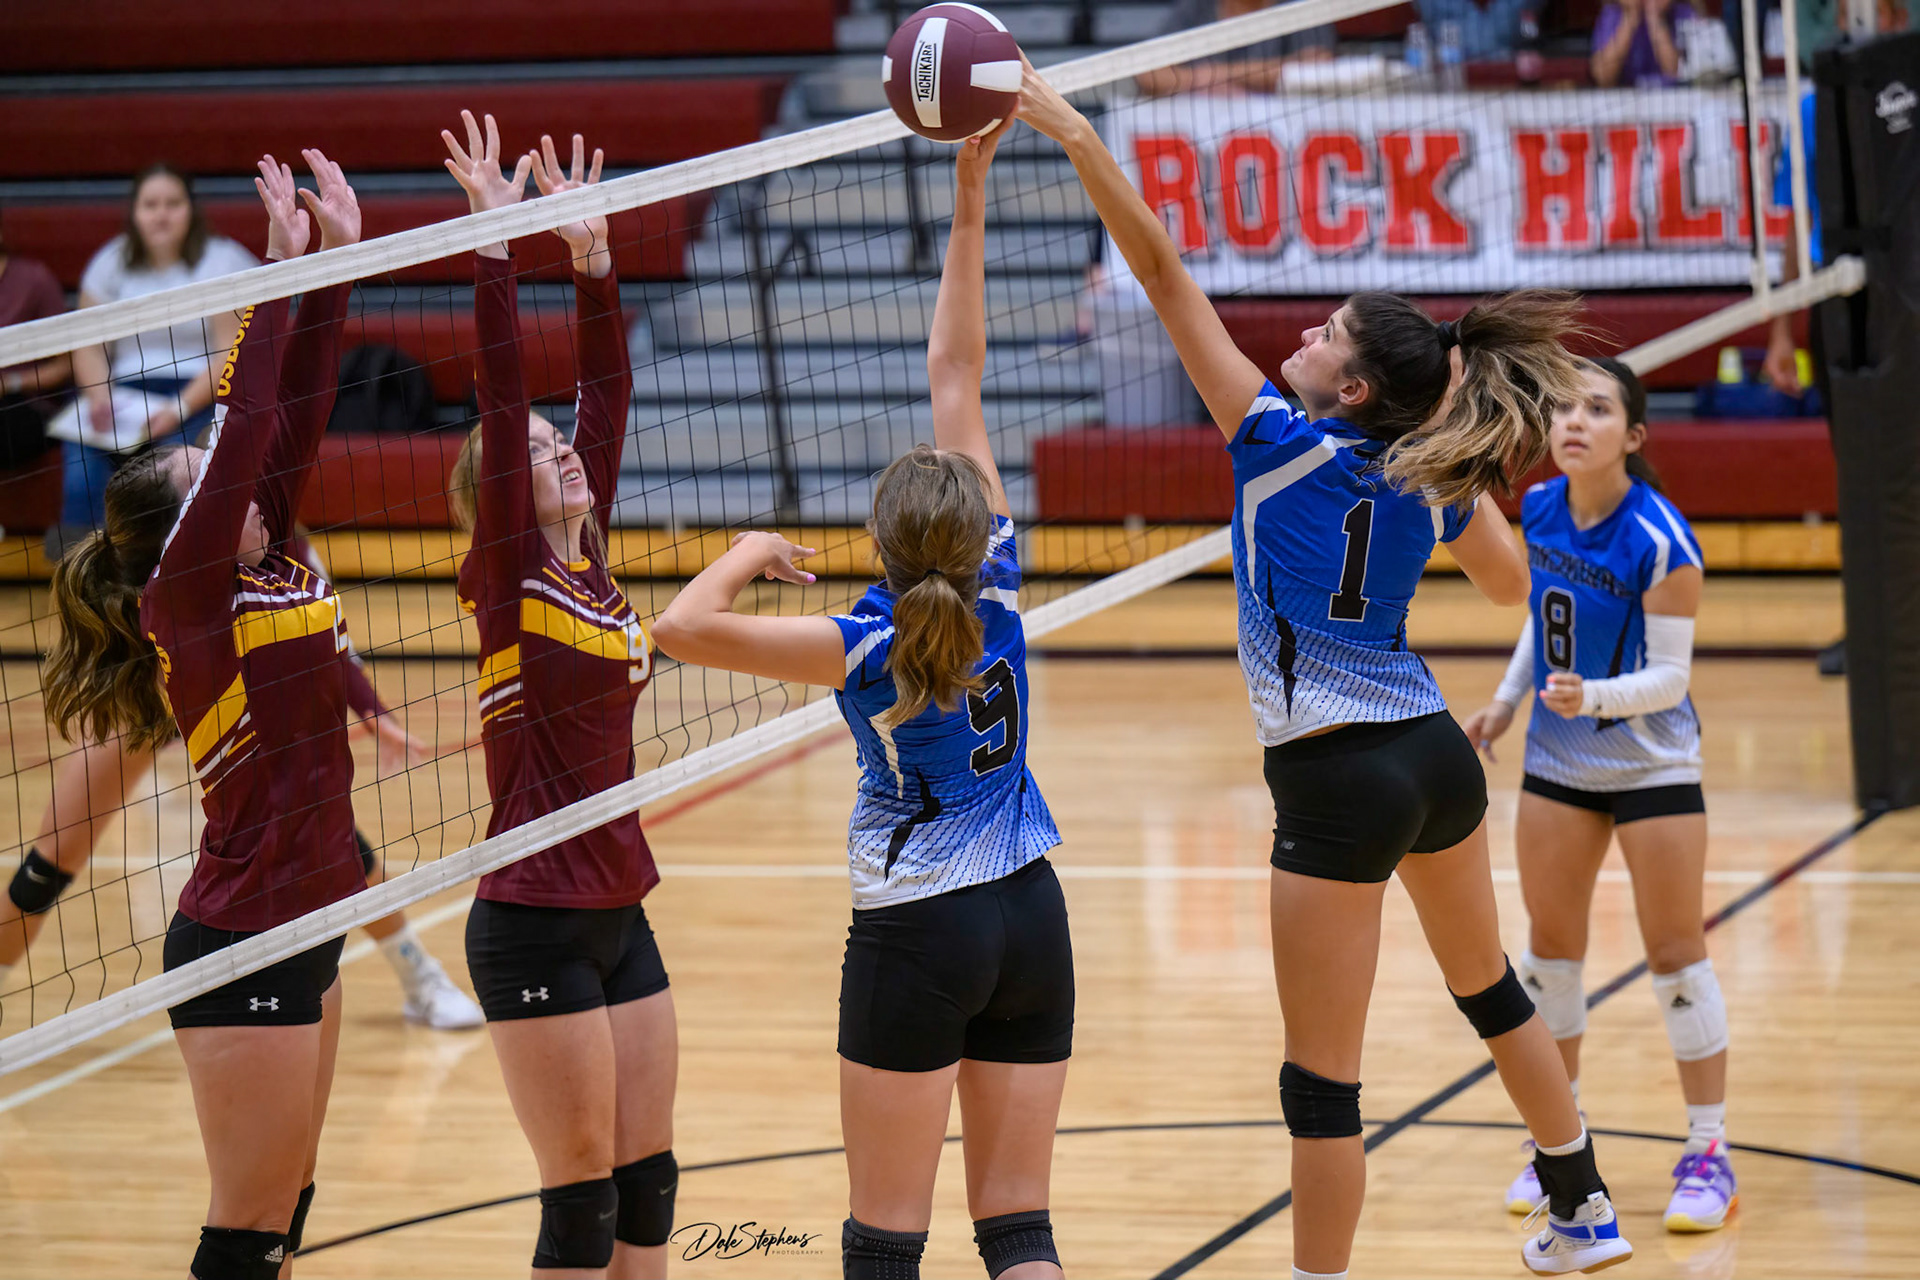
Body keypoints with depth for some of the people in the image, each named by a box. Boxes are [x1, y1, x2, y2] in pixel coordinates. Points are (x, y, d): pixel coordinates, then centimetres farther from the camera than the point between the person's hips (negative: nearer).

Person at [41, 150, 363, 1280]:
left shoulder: (266, 575, 7)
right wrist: (284, 270, -19)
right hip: (242, 955, -9)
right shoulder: (184, 603, -14)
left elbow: (294, 419, 6)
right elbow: (245, 432, -21)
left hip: (301, 930, 9)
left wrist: (337, 263, 2)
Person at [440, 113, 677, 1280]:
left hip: (617, 911, 7)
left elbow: (608, 392, 10)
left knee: (648, 1183, 10)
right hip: (534, 923, -7)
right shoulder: (508, 577, -8)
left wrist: (592, 253, 5)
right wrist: (496, 242, -18)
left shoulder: (591, 561, 9)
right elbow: (500, 400, -16)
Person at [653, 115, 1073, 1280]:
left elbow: (686, 626, -25)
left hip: (918, 933, -4)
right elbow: (957, 375, 0)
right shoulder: (999, 590, -5)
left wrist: (749, 552, -5)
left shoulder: (869, 650, -15)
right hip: (1032, 920, 4)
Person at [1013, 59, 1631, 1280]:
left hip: (1340, 783, -8)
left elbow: (1167, 276, -17)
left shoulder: (1285, 446, -15)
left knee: (1322, 1079, -2)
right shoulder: (1433, 477, 2)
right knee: (1491, 987, 29)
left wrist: (1078, 137, -17)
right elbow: (1514, 583, 21)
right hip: (1435, 754, 8)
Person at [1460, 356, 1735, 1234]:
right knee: (1549, 946, 10)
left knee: (1675, 954, -2)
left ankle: (1708, 1157, 7)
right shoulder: (1539, 509, -5)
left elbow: (1669, 676, -20)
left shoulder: (1660, 541, -23)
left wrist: (1594, 697, -36)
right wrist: (1506, 703, 10)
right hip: (1558, 759, 6)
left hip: (1652, 761, -6)